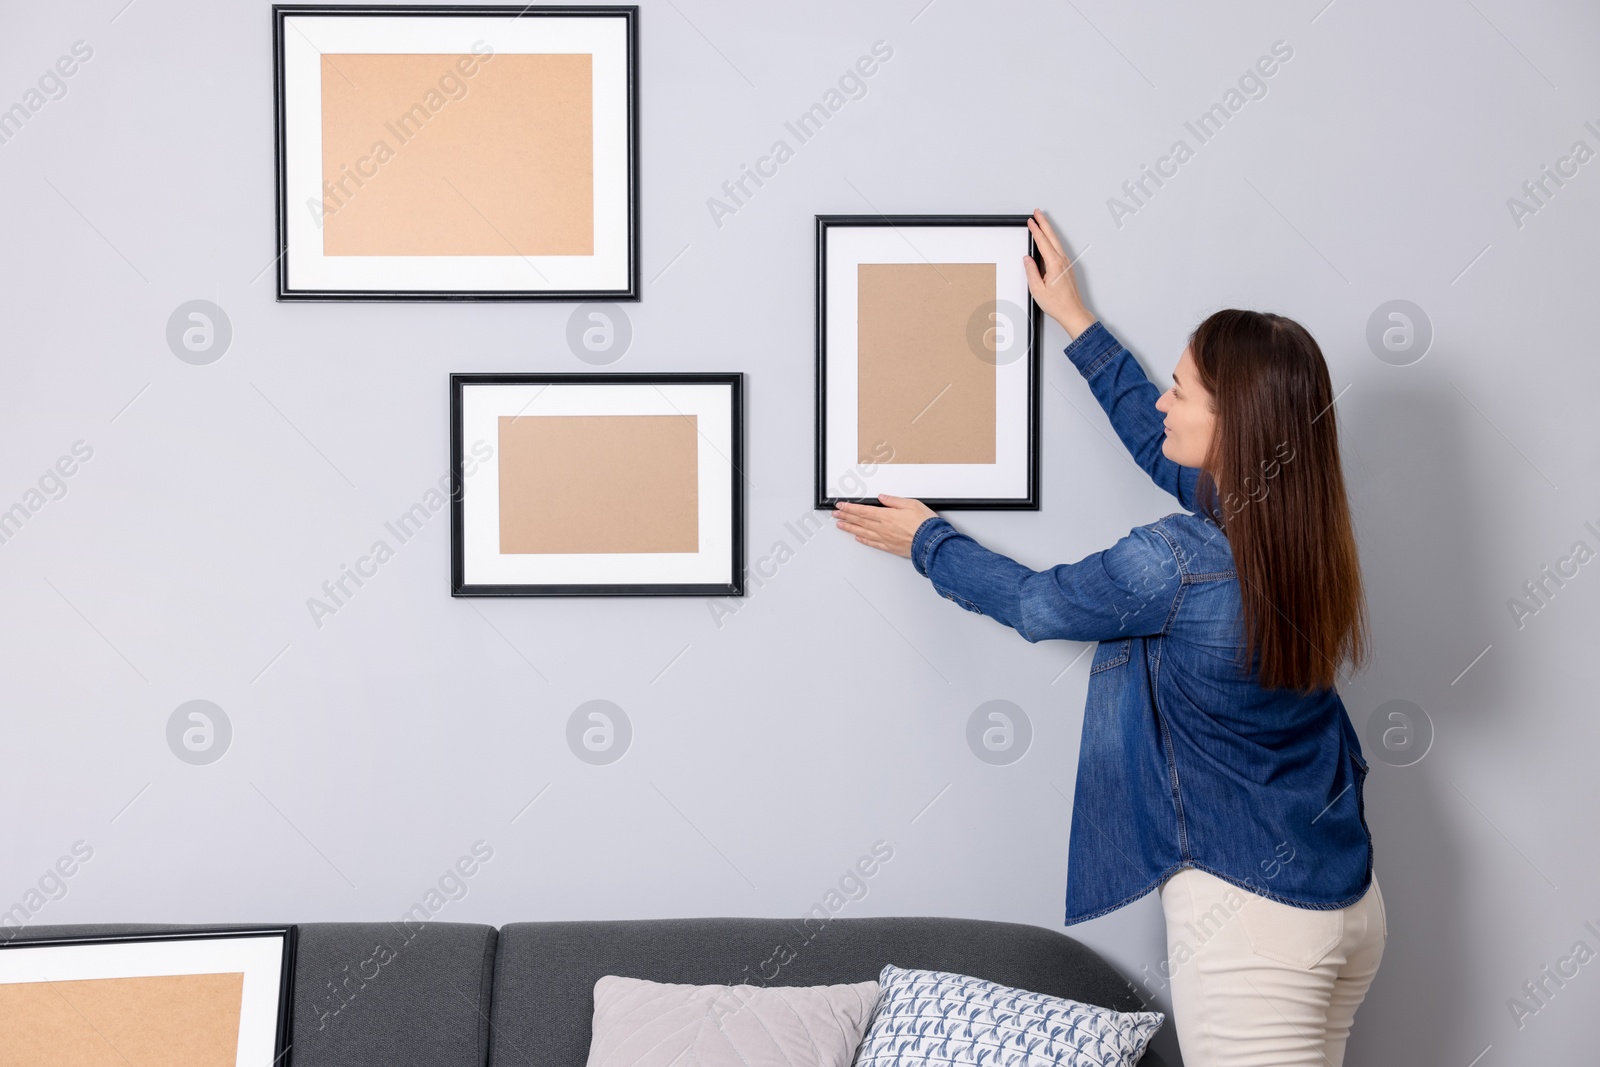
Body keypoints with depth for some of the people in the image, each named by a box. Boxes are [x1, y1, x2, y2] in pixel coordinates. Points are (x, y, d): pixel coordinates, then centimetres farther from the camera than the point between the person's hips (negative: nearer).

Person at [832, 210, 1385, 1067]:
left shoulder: (1179, 561, -22)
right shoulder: (1298, 528, 0)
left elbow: (1033, 603, -4)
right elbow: (1158, 446, 18)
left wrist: (923, 539, 13)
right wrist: (1073, 320, 26)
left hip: (1250, 918, -8)